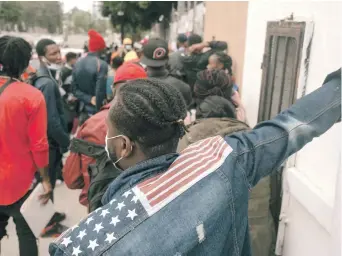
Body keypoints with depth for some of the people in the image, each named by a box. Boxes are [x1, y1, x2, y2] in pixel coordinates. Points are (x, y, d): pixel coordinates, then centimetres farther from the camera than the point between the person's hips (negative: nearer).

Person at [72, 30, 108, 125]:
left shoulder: (78, 64, 5)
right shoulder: (101, 64, -17)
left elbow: (74, 89, 2)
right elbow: (100, 91, -19)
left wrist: (89, 99, -6)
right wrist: (99, 112, -10)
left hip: (84, 111, 7)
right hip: (97, 111, -7)